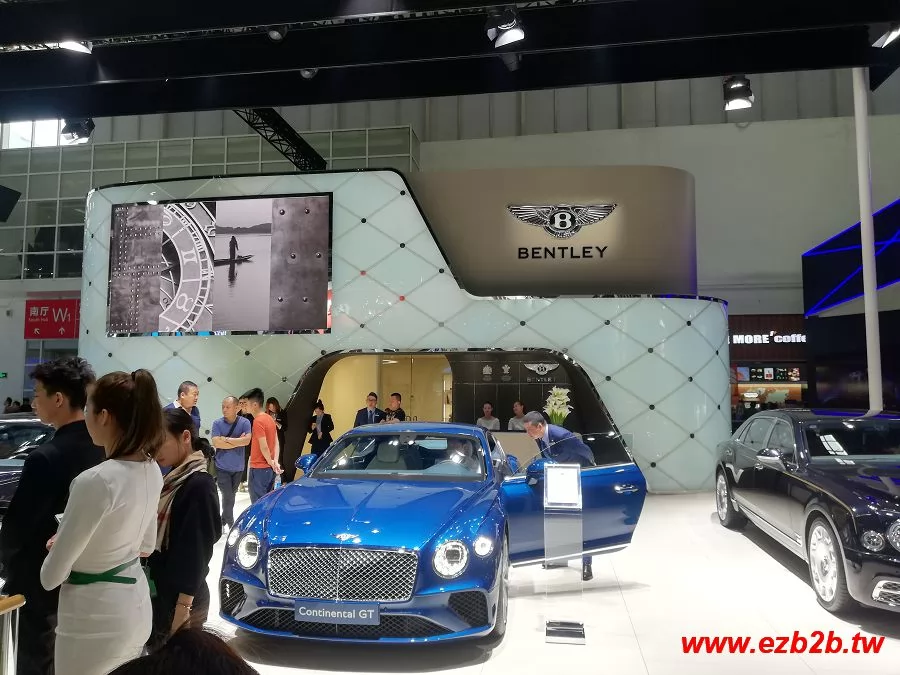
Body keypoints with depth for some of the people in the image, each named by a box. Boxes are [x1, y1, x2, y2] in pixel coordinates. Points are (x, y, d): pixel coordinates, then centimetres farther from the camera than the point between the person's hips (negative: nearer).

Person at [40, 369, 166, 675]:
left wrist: (56, 551, 5)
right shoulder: (152, 470, -3)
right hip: (136, 604, 7)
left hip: (96, 615, -7)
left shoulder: (96, 480, -27)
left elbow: (52, 576, -16)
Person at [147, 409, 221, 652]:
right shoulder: (174, 479, 6)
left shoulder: (200, 485, -21)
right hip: (160, 594, 8)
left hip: (180, 599, -8)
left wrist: (182, 610, -19)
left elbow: (196, 554, -21)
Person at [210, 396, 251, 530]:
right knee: (227, 496, -5)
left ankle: (223, 520, 31)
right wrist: (238, 441, -14)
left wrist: (226, 439, -17)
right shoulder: (217, 423, -6)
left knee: (232, 495, 14)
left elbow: (247, 440, -18)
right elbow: (216, 443, -16)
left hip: (238, 467, 2)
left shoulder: (244, 422, -5)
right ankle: (231, 524, 7)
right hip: (222, 467, -2)